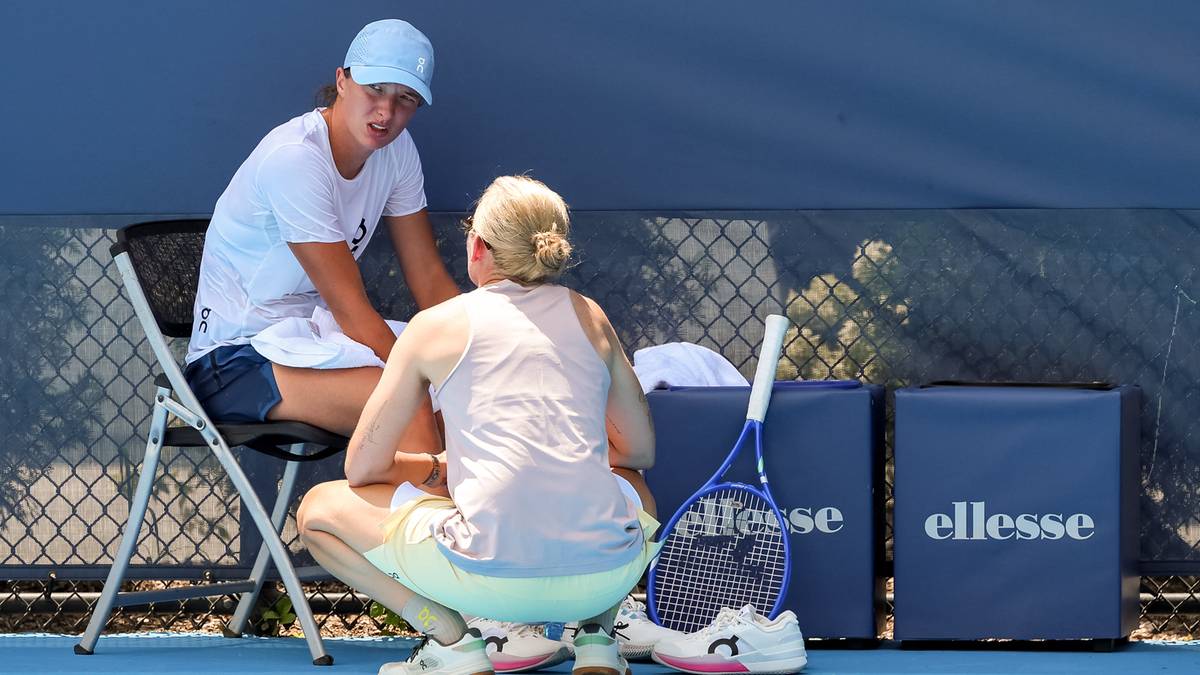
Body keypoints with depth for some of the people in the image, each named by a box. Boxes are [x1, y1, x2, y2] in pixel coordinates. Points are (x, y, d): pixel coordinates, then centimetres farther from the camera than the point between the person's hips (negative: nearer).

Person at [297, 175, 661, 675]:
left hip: (495, 578, -4)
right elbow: (640, 450, 27)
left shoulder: (437, 326, 8)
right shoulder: (589, 317, 17)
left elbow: (363, 470, 14)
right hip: (610, 574, 4)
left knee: (320, 509, 18)